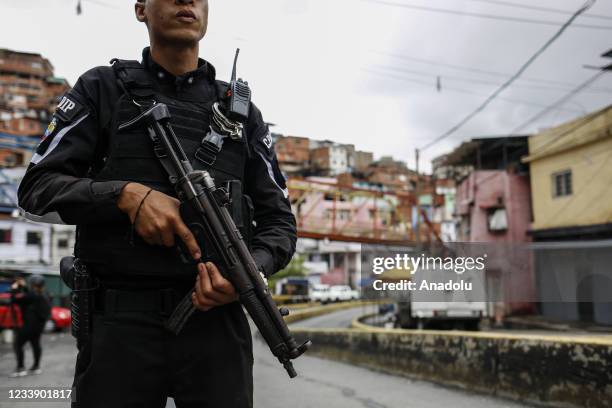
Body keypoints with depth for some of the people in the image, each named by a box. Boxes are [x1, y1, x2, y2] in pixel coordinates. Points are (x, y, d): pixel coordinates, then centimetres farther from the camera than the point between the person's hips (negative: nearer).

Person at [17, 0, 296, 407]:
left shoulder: (243, 112, 12)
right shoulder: (102, 89, 8)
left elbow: (279, 220, 10)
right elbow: (36, 190, 3)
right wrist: (126, 194, -15)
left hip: (217, 317, 2)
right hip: (120, 321, -1)